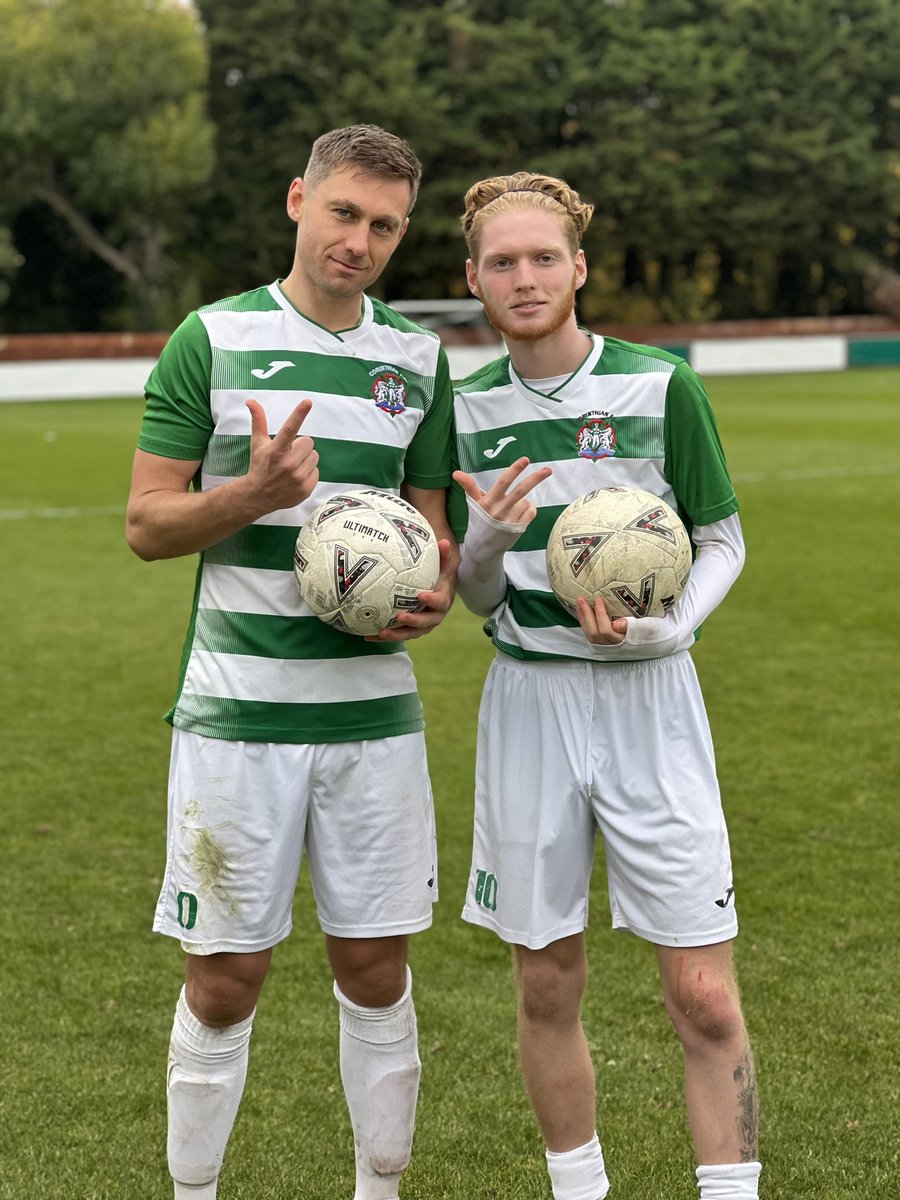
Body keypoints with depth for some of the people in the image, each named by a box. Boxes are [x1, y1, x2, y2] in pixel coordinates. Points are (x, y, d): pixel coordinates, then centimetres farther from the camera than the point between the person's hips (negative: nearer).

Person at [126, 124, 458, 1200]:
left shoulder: (419, 358, 9)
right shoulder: (211, 339, -1)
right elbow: (147, 524, -2)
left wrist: (435, 593, -6)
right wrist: (256, 493, -19)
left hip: (374, 707, 3)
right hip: (236, 708, -3)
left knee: (376, 971, 9)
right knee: (226, 980, 3)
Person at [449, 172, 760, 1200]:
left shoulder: (660, 385, -4)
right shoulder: (466, 410, 4)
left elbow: (724, 541, 4)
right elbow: (477, 596, 8)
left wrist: (665, 627, -15)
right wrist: (486, 541, -15)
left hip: (647, 697, -2)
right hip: (527, 700, 3)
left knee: (703, 997, -5)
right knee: (547, 988, 10)